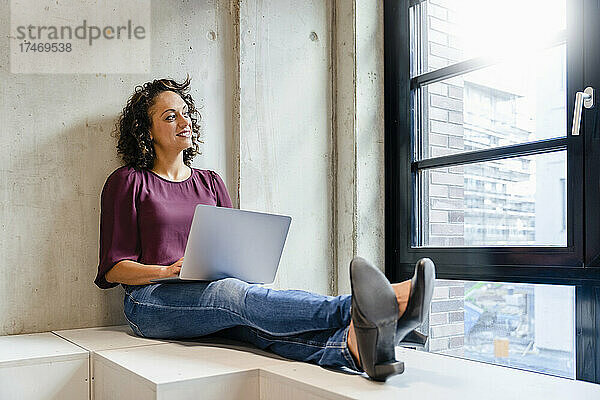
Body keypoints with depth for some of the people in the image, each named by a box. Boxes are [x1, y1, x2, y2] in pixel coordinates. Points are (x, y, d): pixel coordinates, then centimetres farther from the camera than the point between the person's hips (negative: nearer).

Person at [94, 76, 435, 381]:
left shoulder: (210, 182, 20)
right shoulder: (128, 182, 7)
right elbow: (113, 268, 1)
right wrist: (171, 270, -15)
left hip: (213, 300, 4)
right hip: (151, 300, -3)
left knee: (260, 324, -31)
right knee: (232, 293, -35)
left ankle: (353, 345, -61)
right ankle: (354, 309, -58)